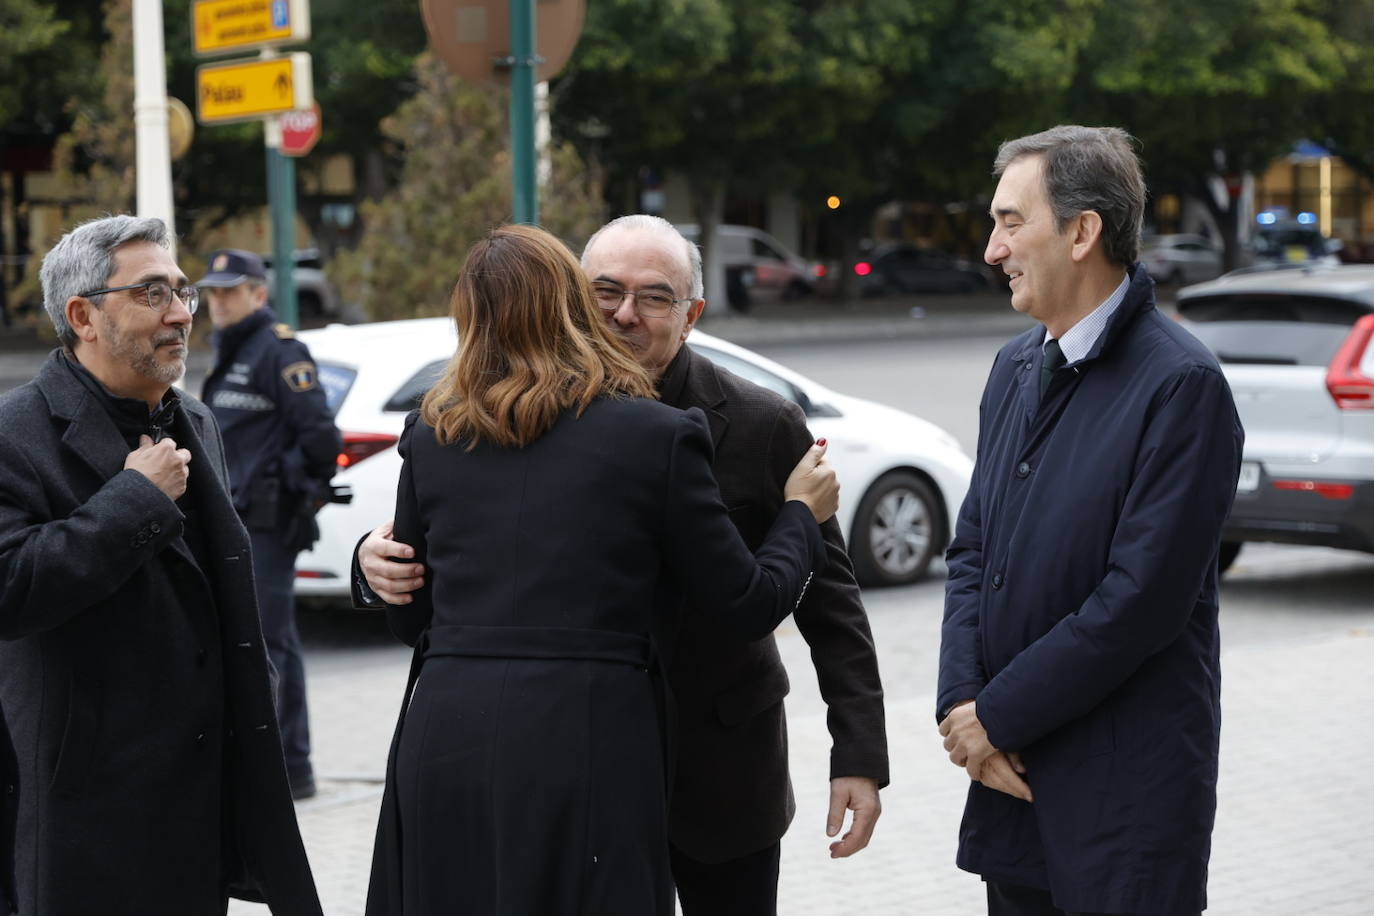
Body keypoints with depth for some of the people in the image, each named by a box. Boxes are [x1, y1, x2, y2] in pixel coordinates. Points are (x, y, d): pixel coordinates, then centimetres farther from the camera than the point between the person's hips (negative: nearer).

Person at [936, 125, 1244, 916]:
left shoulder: (1181, 385, -15)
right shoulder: (1018, 367, 11)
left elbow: (1141, 599, -19)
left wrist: (998, 716, -13)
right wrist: (961, 702, -3)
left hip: (1126, 791, -7)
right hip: (1013, 767, 7)